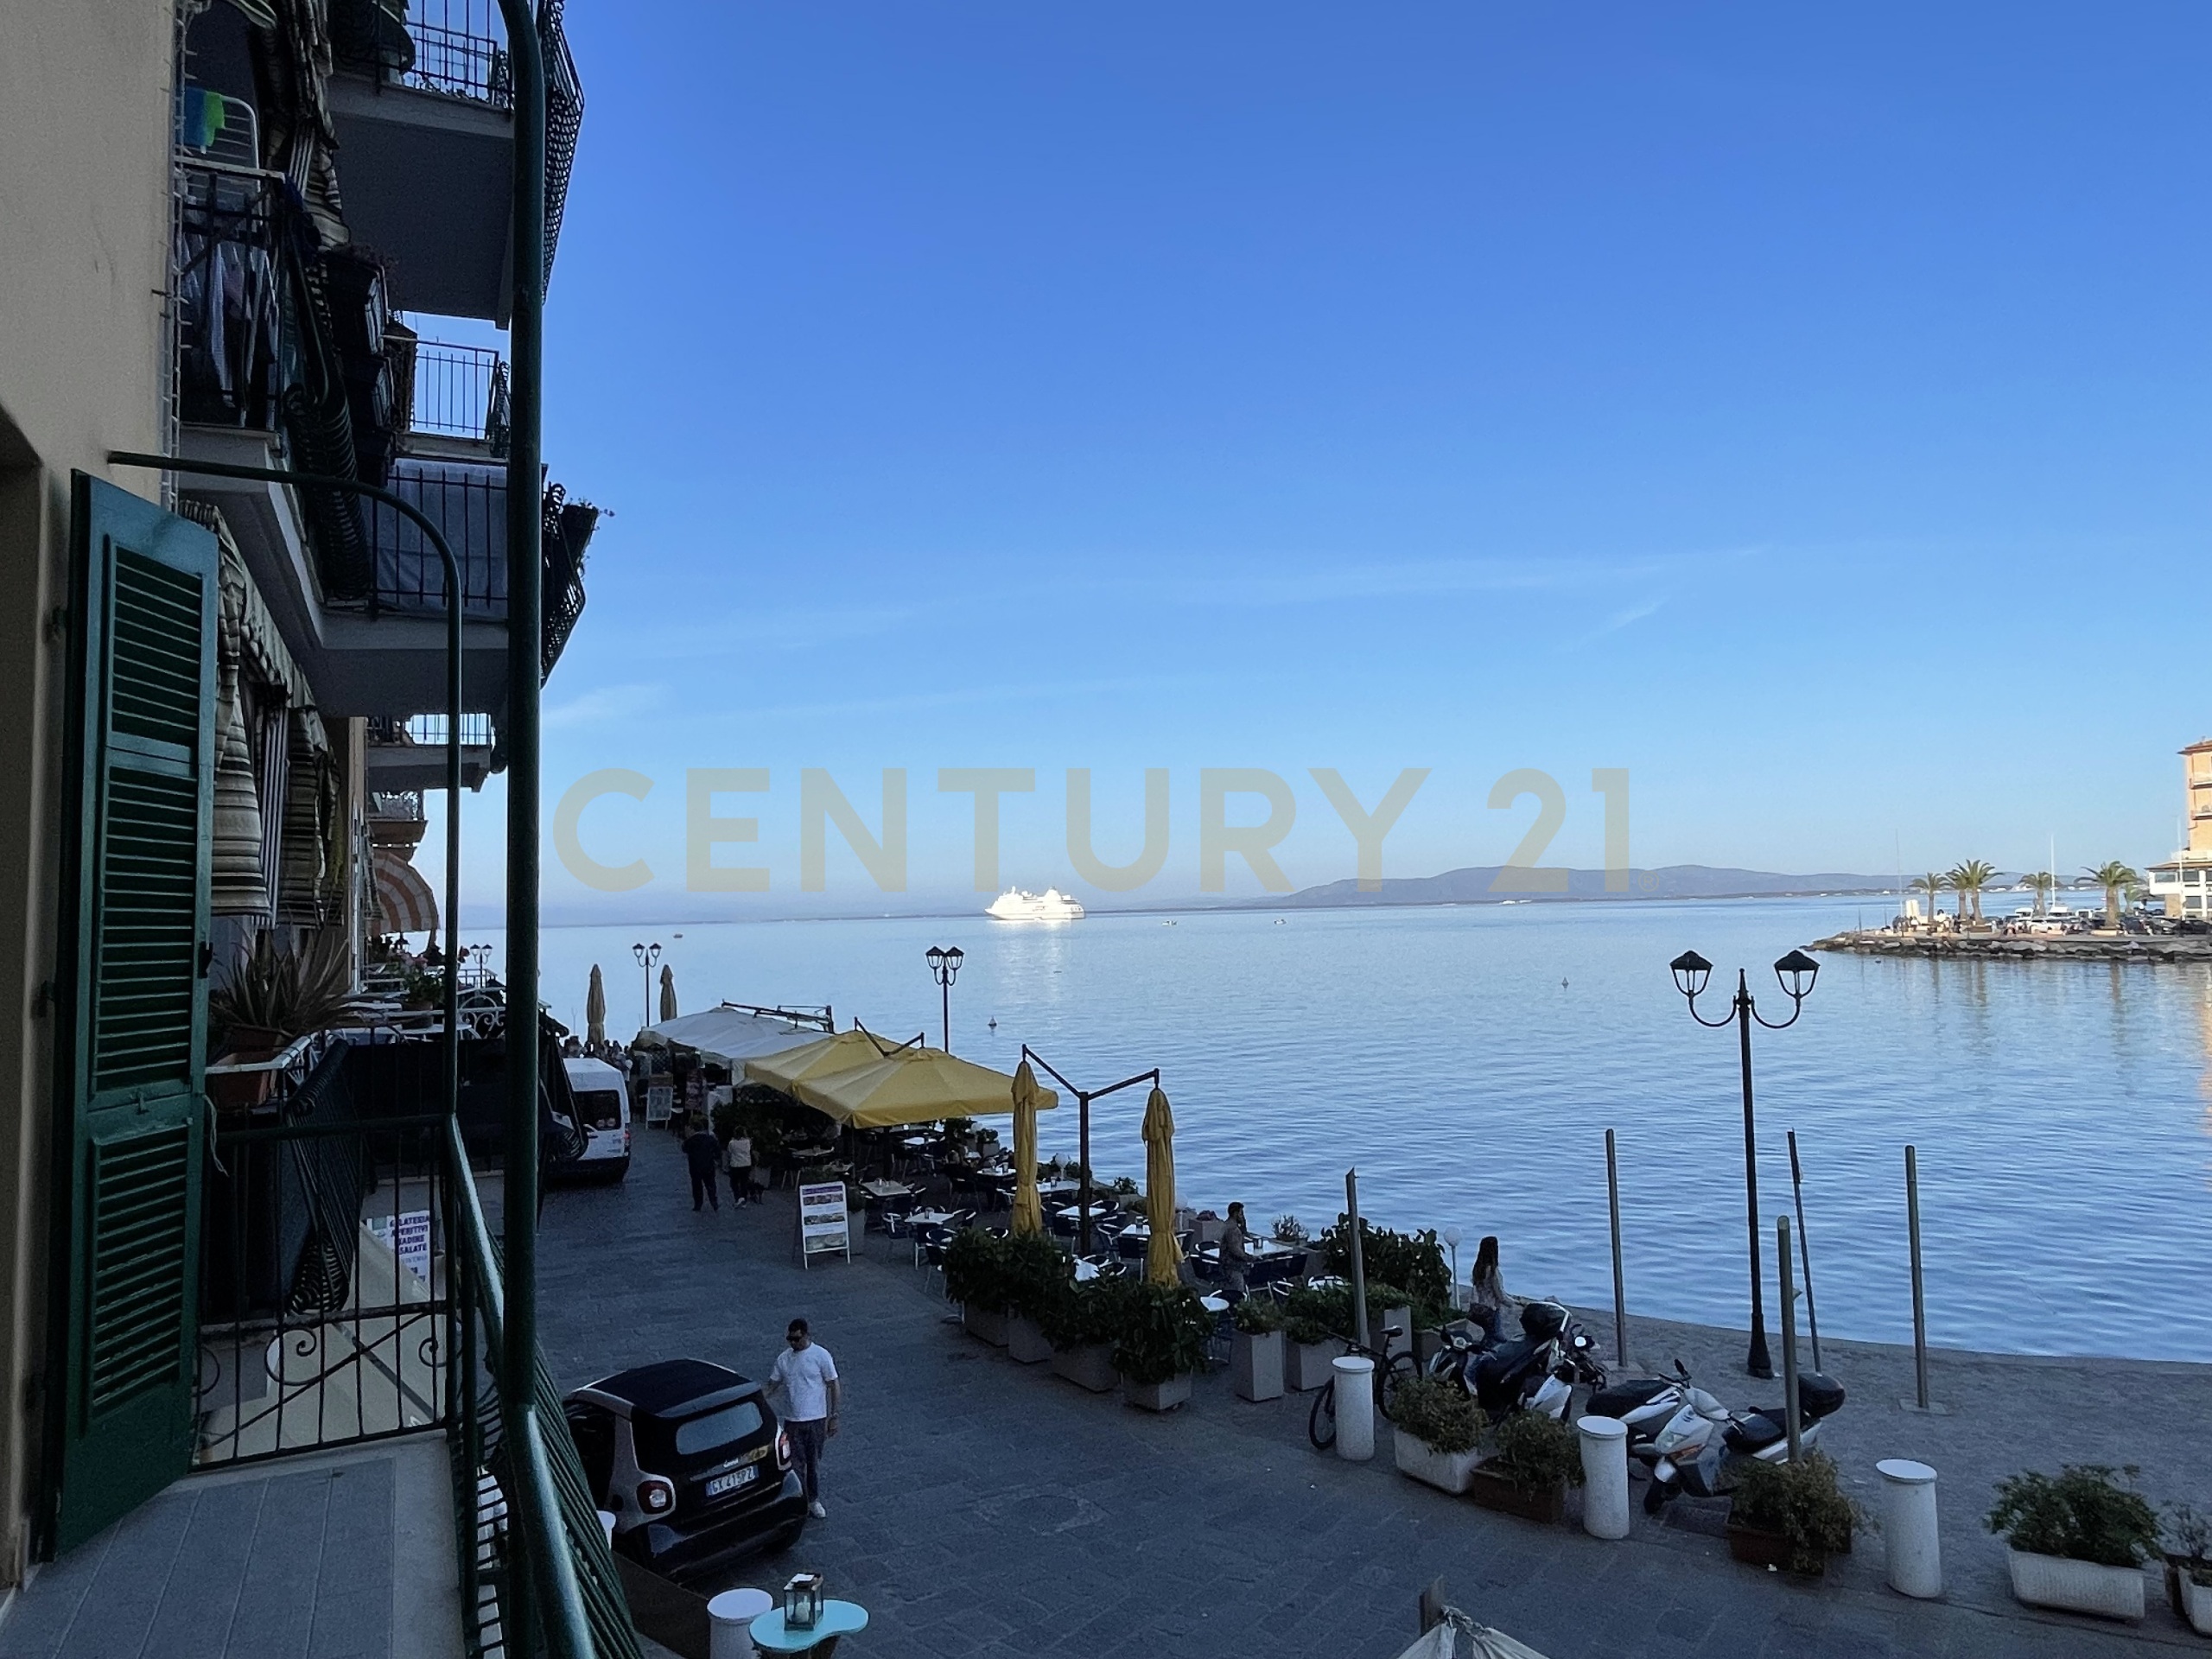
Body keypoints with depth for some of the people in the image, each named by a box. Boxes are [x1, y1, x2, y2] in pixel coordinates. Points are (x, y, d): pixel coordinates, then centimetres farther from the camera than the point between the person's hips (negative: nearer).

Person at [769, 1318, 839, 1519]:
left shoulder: (821, 1355, -11)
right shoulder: (783, 1358, 0)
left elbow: (833, 1386, -6)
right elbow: (772, 1385, 7)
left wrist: (834, 1416, -7)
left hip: (816, 1419, -2)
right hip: (792, 1420, 3)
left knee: (814, 1463, 11)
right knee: (796, 1464, 8)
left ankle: (814, 1501, 29)